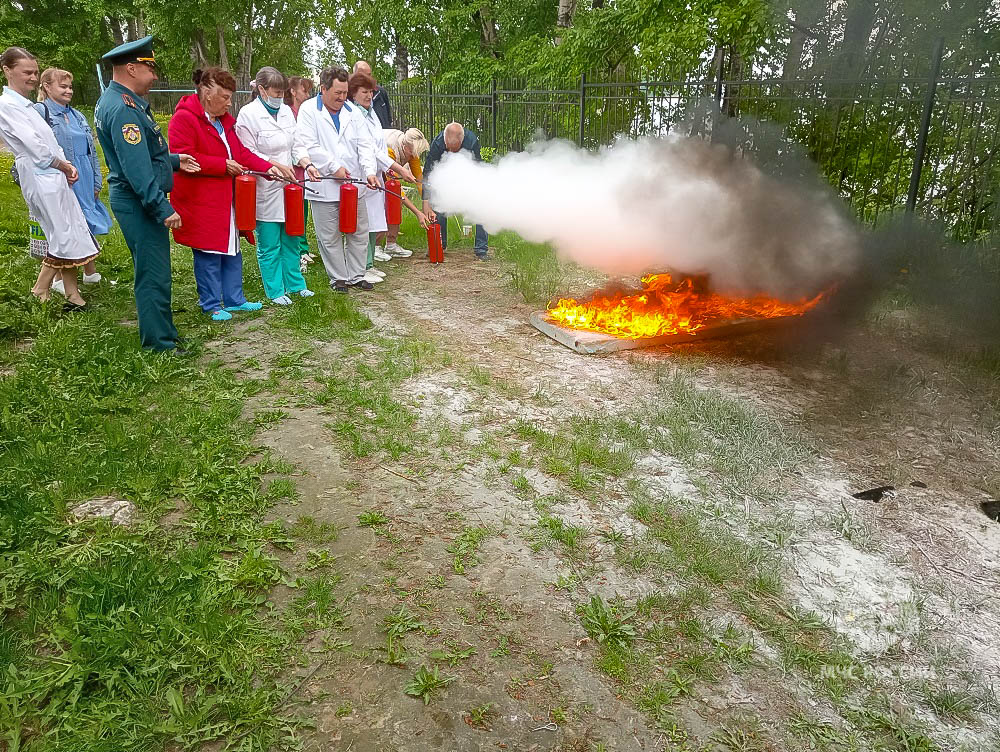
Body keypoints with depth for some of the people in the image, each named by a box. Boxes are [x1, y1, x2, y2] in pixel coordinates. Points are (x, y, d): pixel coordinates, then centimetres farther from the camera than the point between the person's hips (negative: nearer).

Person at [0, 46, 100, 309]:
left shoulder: (25, 105, 19)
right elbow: (34, 145, -13)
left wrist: (65, 167, 0)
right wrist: (64, 165, -2)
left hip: (54, 175, 9)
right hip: (40, 177, -9)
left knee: (70, 236, 7)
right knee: (65, 236, -7)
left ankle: (73, 295, 12)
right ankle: (39, 293, 6)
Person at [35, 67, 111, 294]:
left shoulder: (77, 116, 15)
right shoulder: (39, 112, -7)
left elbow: (91, 151, 16)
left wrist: (96, 182, 12)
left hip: (84, 182, 7)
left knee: (87, 227, 13)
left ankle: (91, 273, 27)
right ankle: (59, 279, 12)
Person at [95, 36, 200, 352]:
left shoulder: (114, 101, 14)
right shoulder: (123, 109, -19)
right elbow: (137, 169, -25)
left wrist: (173, 160, 15)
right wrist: (163, 209, -24)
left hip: (134, 199, 11)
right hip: (140, 203, -11)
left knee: (152, 271, 19)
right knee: (154, 274, -3)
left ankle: (158, 332, 31)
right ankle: (160, 342, 7)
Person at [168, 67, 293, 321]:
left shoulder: (224, 119, 14)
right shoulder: (184, 118, -13)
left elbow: (241, 152, 14)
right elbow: (184, 157, -20)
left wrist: (268, 167, 0)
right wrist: (223, 165, -17)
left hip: (227, 199, 9)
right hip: (201, 201, -8)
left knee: (232, 251, 14)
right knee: (209, 254, 0)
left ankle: (234, 299, 26)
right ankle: (211, 305, 13)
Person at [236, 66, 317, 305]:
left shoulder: (286, 111, 11)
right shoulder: (248, 114, -8)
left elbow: (296, 145, 16)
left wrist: (307, 164, 0)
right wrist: (274, 165, -21)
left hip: (289, 187, 6)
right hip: (266, 189, -6)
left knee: (290, 240, 13)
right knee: (269, 245, 2)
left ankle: (295, 283, 26)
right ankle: (275, 291, 14)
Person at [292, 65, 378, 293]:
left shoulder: (352, 111, 11)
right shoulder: (308, 110, -2)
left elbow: (365, 144, 5)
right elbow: (308, 146, -11)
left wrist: (370, 171, -11)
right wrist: (335, 167, -14)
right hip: (325, 186, -4)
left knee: (359, 233, 10)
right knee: (330, 237, 3)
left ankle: (356, 275, 23)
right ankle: (338, 278, 16)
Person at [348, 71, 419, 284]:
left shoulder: (370, 112, 15)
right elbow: (370, 149, -20)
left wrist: (391, 167, 11)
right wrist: (398, 168, -20)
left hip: (375, 175, 10)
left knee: (372, 225, 13)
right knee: (363, 224, -7)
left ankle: (369, 265, 21)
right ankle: (362, 269, -1)